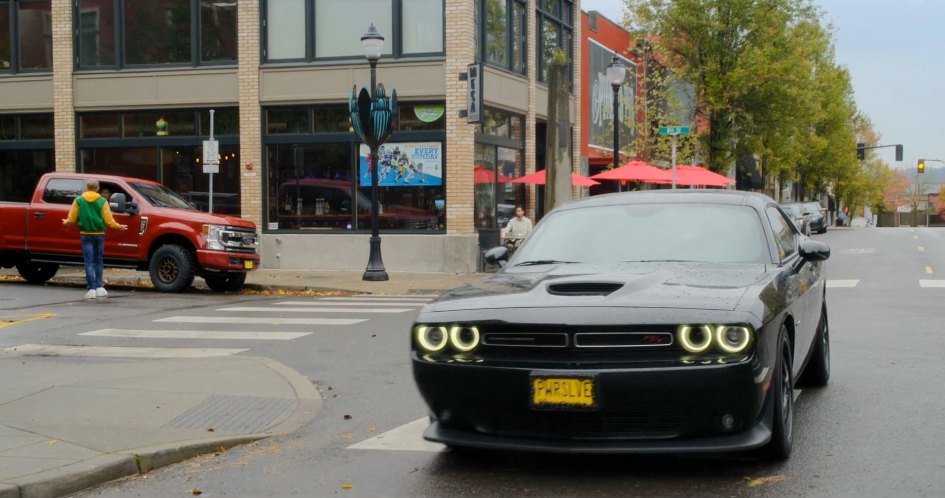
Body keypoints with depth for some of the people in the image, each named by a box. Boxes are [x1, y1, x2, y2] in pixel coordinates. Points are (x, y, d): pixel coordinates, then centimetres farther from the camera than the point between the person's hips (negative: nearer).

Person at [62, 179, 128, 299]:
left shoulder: (78, 200, -1)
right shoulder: (102, 201, -2)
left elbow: (72, 219, 0)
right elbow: (109, 221, -6)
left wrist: (66, 222, 22)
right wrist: (119, 227, 10)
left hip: (85, 235, -1)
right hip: (99, 234, 1)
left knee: (89, 262, 0)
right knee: (99, 261, 15)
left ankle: (92, 289, -6)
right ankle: (99, 287, 14)